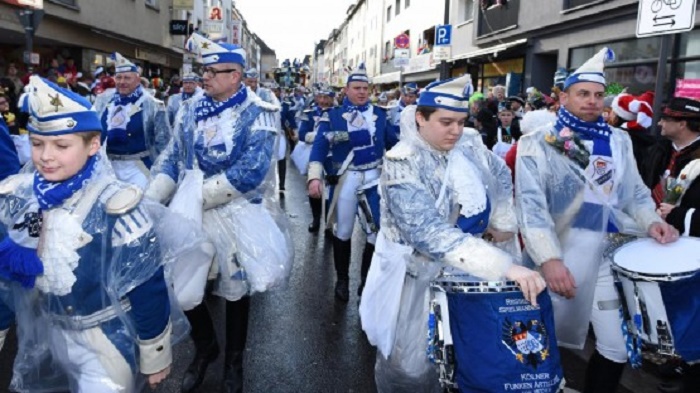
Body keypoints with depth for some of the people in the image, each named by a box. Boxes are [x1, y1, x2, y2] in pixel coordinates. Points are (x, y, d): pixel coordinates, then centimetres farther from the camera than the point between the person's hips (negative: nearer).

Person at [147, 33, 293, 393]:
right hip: (190, 213, 5)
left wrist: (197, 195, -24)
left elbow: (250, 172, -23)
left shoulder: (257, 114, -12)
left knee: (235, 290, 10)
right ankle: (204, 346, 37)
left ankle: (234, 362, 34)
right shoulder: (191, 109, 5)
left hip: (237, 215, -4)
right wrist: (150, 199, -7)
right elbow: (171, 158, 6)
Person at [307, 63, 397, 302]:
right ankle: (342, 279, 26)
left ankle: (367, 279, 23)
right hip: (346, 179, -2)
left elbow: (393, 144, 13)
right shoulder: (333, 116, -4)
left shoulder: (380, 114, 5)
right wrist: (315, 177, -25)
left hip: (375, 177, 2)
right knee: (343, 231, 9)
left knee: (378, 231, 6)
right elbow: (319, 147, -13)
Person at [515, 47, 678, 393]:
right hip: (556, 260, -4)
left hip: (606, 258, 5)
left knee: (618, 348, 10)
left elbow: (634, 192, 15)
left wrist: (651, 221, -6)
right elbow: (531, 207, -16)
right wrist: (549, 259, -28)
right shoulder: (536, 144, -7)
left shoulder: (618, 141, 10)